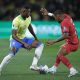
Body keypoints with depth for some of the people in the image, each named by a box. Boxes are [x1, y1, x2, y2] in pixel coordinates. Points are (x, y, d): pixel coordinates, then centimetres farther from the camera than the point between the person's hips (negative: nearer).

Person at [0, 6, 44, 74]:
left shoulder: (28, 18, -3)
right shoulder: (16, 21, -26)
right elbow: (13, 35, -31)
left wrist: (35, 38, 26)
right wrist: (24, 44, -39)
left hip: (24, 38, 8)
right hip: (16, 39, -8)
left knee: (40, 45, -3)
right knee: (12, 53, -34)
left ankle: (34, 65, -15)